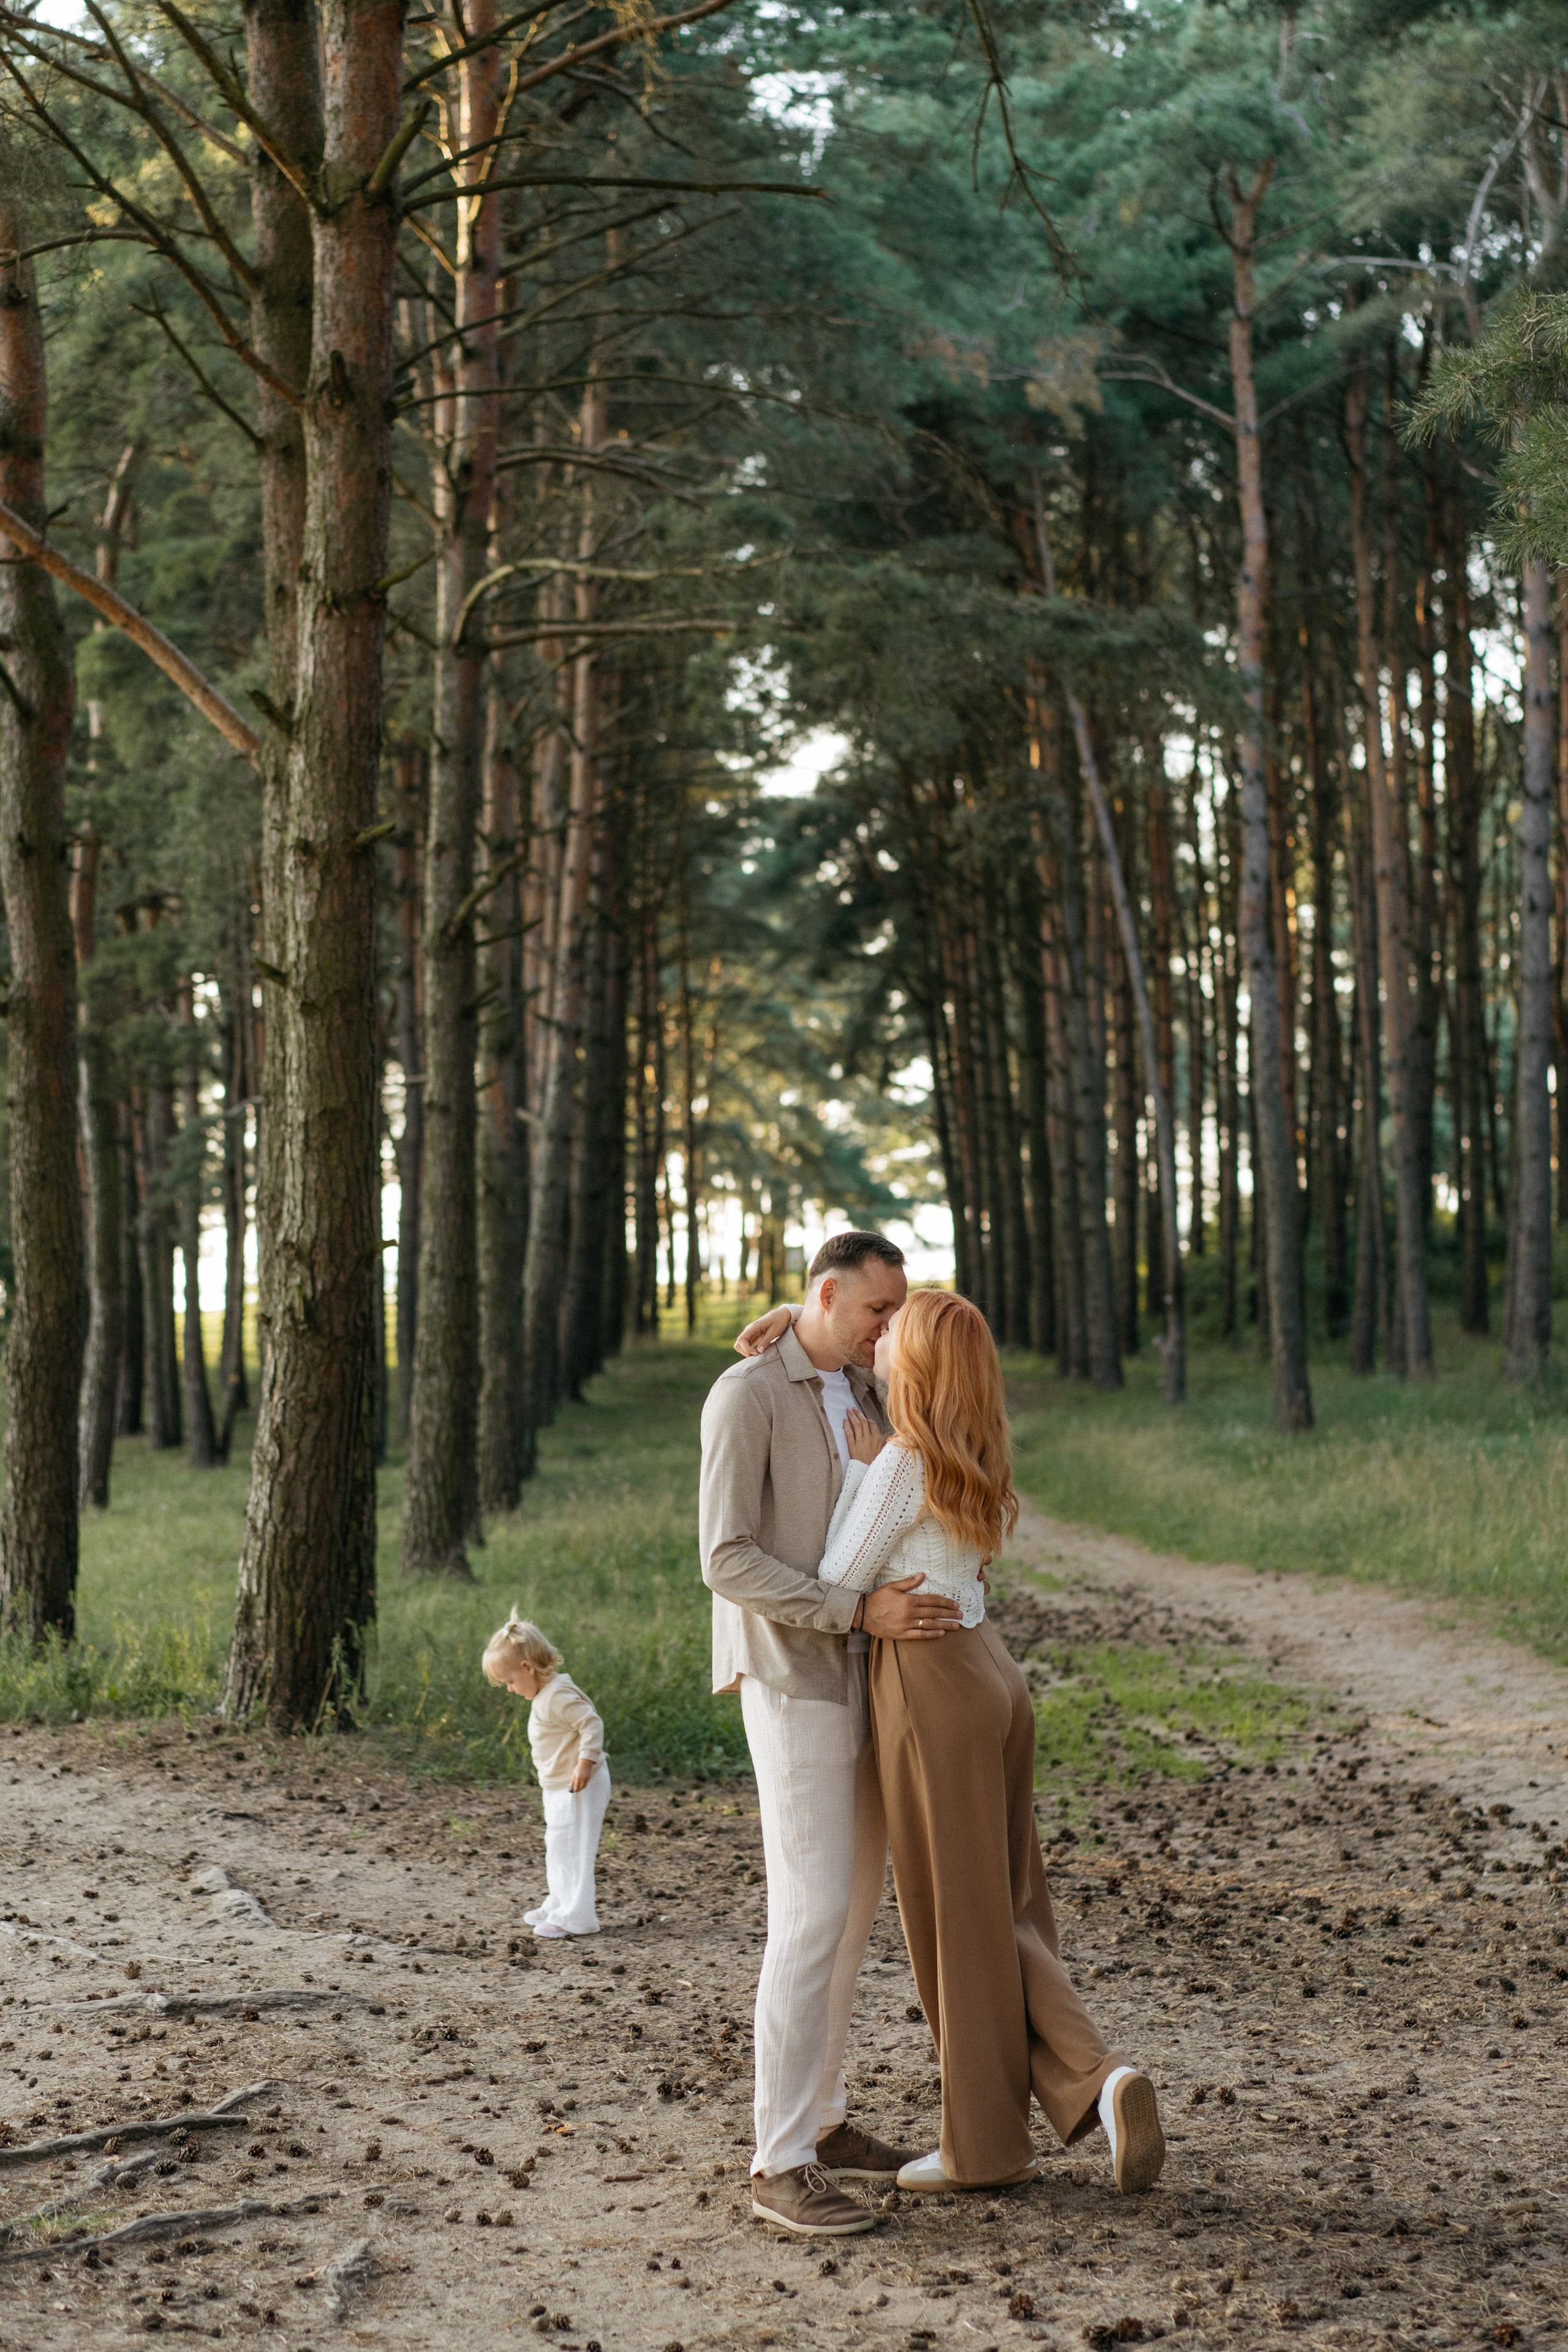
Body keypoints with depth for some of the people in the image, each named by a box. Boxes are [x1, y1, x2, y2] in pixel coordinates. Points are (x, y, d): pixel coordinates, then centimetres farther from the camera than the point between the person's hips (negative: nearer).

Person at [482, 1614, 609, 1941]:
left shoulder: (559, 1697, -22)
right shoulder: (545, 1696, 11)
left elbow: (592, 1725, -26)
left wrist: (585, 1763, -29)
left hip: (578, 1788, -11)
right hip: (558, 1788, 11)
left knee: (569, 1848, -9)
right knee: (557, 1849, 19)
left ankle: (575, 1918, -6)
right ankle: (558, 1907, 31)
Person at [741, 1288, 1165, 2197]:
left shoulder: (904, 1463, -15)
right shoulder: (971, 1455, 11)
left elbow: (841, 1582, -11)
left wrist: (858, 1472, -2)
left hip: (932, 1687, -9)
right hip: (991, 1672, 9)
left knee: (956, 1919, 2)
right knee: (1007, 1910, 15)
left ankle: (986, 2143, 13)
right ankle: (1098, 2078, -1)